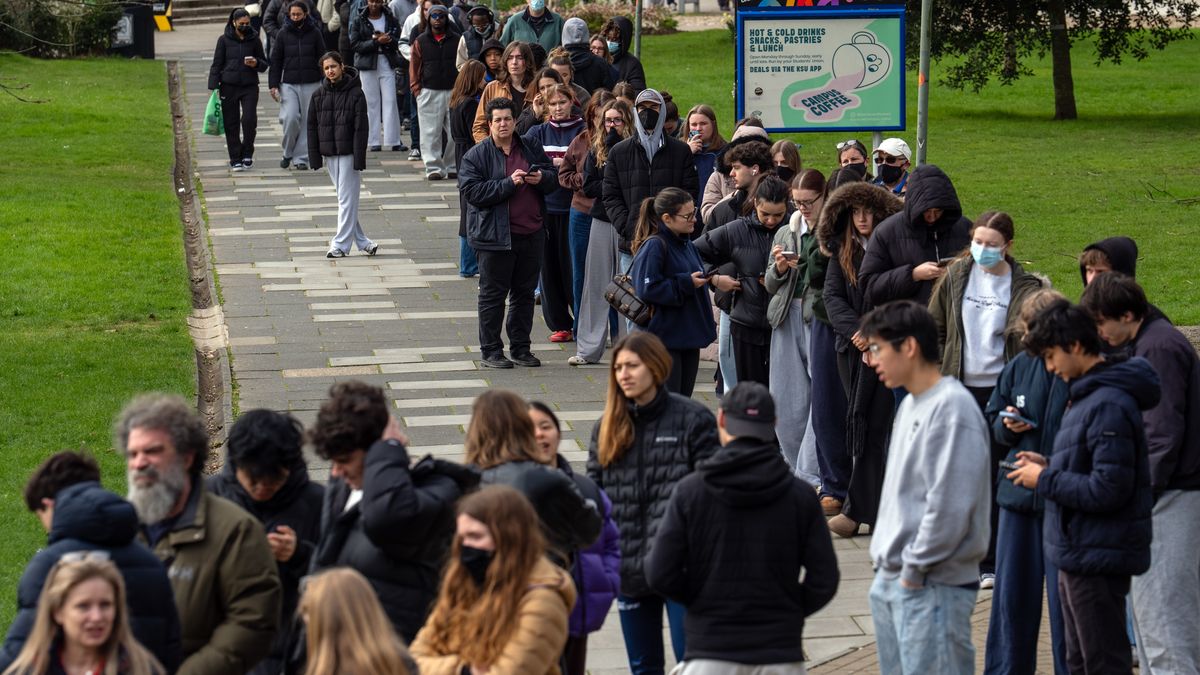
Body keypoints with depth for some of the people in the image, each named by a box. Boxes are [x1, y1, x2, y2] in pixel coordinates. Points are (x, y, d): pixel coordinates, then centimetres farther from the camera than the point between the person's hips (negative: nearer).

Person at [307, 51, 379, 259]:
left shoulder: (355, 93, -7)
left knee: (347, 199, -4)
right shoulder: (319, 95, 6)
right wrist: (315, 157, 2)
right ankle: (363, 242, 16)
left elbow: (361, 128, -9)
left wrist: (359, 159, -15)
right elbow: (312, 127, 8)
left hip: (349, 153, -5)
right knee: (344, 199, 9)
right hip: (329, 154, 5)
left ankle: (341, 244, -2)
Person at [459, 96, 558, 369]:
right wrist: (509, 184, -21)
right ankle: (490, 351, 9)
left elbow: (554, 178, 16)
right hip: (496, 235, -5)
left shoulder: (531, 148, 9)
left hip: (532, 234, 5)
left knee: (525, 293, 12)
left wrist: (542, 178, -8)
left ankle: (520, 348, 22)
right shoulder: (476, 156, -4)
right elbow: (472, 191, -15)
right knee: (493, 294, 1)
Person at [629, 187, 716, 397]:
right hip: (665, 338, -8)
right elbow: (646, 289, -22)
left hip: (689, 336, 8)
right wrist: (686, 284, -18)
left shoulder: (687, 244, 10)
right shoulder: (654, 246, -15)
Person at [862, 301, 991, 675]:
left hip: (933, 587, -10)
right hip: (891, 580, 10)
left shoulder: (952, 408, -16)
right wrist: (883, 552, 12)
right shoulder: (910, 406, 14)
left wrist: (915, 567, -16)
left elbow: (950, 504, -21)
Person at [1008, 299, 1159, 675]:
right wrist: (1049, 467, 5)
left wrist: (1045, 480, -14)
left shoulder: (1109, 405, -20)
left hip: (1099, 559, -11)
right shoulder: (1085, 397, 12)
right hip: (1078, 554, 11)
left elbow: (1108, 490, -25)